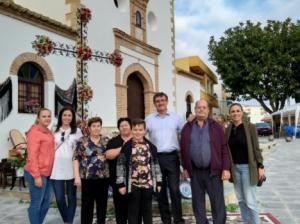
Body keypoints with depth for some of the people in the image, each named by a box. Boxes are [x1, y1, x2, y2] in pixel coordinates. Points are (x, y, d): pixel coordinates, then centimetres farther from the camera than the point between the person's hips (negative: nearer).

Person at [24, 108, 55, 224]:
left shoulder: (49, 132, 12)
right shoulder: (34, 132, -14)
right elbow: (32, 156, -18)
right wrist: (37, 176, -20)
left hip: (47, 173, 9)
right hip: (37, 174, -9)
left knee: (46, 201, 17)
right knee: (36, 203, 3)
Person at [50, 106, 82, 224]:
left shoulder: (77, 131, 6)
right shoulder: (54, 131, 9)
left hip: (71, 168, -1)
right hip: (57, 168, 1)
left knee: (71, 197, 7)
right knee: (59, 198, 4)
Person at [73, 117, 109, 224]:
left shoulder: (106, 141, 7)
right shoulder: (82, 141, -2)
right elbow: (76, 159, -3)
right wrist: (77, 176, -10)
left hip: (103, 177, 3)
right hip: (87, 178, -3)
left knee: (102, 203, 12)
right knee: (87, 204, 6)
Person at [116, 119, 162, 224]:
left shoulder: (151, 146, 4)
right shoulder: (126, 147, -6)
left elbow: (155, 165, 10)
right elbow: (120, 166, -4)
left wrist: (158, 182, 8)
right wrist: (121, 184, -7)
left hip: (148, 184, 3)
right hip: (133, 184, -3)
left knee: (147, 210, 14)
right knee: (133, 211, 7)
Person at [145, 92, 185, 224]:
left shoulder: (175, 117, 7)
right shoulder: (149, 119, 6)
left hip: (172, 157, -1)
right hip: (156, 157, 1)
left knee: (174, 189, -2)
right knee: (161, 190, 8)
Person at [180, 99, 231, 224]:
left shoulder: (215, 126, 1)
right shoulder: (187, 127, 6)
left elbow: (224, 148, -2)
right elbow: (183, 149, 9)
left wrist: (226, 168, -8)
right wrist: (185, 167, 6)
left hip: (213, 171, -2)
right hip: (195, 171, 2)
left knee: (218, 203, 3)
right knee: (197, 203, 12)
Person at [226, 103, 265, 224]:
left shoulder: (250, 127, -6)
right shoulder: (228, 130, 4)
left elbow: (256, 148, -5)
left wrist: (260, 166, -8)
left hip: (247, 167, -4)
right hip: (234, 167, 4)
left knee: (250, 201, -4)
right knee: (241, 200, 12)